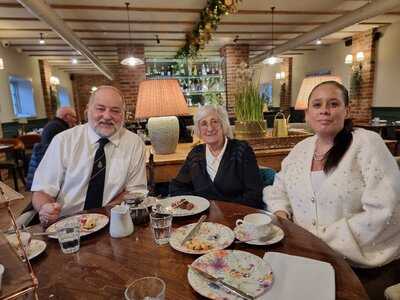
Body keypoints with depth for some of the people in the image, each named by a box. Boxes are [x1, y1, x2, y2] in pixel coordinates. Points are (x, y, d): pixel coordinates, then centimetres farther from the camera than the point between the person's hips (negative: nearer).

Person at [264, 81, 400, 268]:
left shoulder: (367, 144, -9)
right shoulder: (300, 149, 7)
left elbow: (382, 212, -16)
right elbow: (278, 190, 15)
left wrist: (323, 237, -18)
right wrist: (281, 213, -6)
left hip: (356, 261, -4)